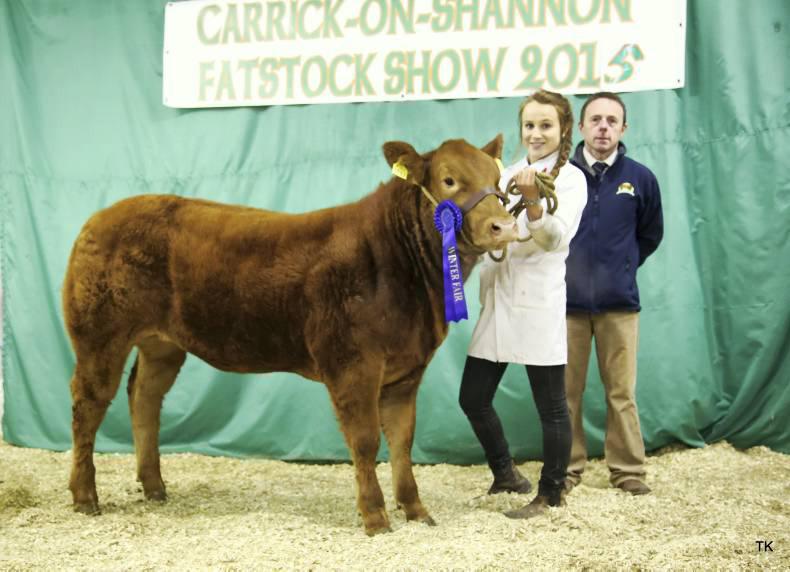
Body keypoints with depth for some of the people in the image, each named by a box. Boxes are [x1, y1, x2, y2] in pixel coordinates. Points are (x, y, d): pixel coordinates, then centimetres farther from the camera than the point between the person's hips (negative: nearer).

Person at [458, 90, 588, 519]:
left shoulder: (570, 178, -4)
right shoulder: (509, 174, 14)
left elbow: (556, 237, -17)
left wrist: (532, 199, -31)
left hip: (538, 304, -7)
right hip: (496, 301, 7)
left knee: (550, 406, 1)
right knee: (473, 398, 9)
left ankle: (550, 493, 13)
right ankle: (506, 475, 27)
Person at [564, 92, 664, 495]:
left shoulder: (640, 178, 0)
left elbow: (650, 234, 15)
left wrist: (622, 267, 12)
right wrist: (560, 269, 4)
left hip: (619, 302, 1)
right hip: (567, 300, 0)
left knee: (622, 392, 4)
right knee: (565, 392, 5)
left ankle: (628, 470, 13)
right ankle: (567, 468, 16)